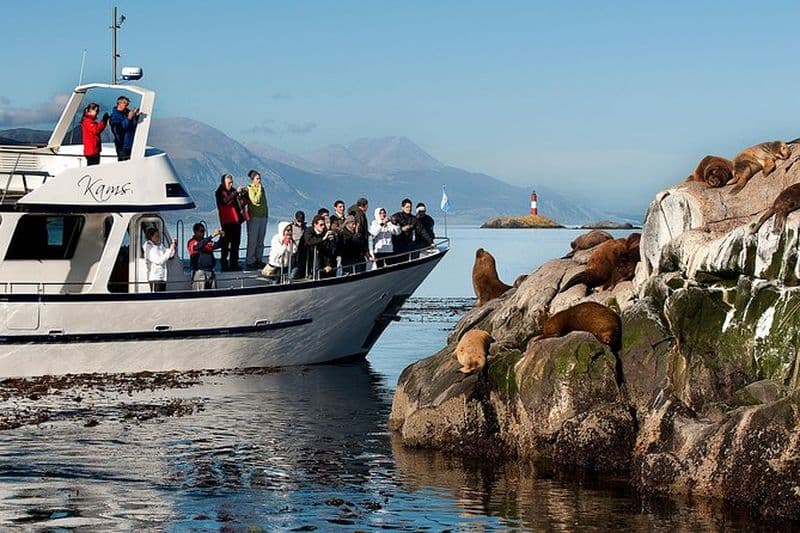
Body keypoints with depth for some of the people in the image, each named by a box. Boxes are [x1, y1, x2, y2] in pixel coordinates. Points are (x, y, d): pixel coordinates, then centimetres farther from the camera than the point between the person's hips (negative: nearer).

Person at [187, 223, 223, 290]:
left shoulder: (208, 241, 19)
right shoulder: (192, 242, 0)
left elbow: (217, 245, 7)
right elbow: (199, 246, -21)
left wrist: (221, 236, -11)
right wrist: (211, 236, -24)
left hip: (210, 271, 6)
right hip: (199, 271, -6)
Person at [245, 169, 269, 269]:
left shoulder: (262, 189, 15)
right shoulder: (250, 189, -6)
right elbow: (255, 200, -20)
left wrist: (266, 214, 17)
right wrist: (259, 189, -16)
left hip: (263, 217, 7)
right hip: (254, 217, -7)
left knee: (260, 241, 9)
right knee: (253, 240, -5)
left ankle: (259, 260, 15)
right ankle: (250, 261, -2)